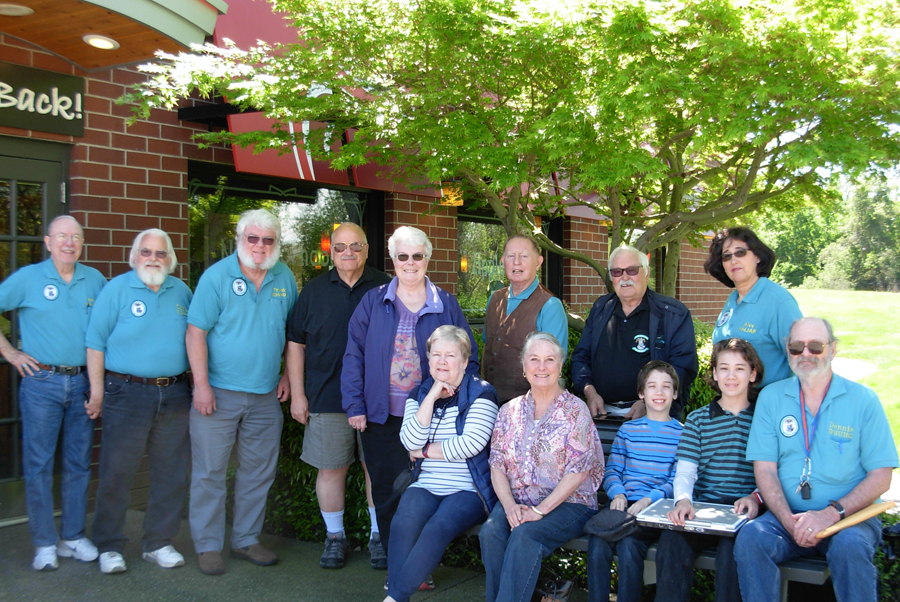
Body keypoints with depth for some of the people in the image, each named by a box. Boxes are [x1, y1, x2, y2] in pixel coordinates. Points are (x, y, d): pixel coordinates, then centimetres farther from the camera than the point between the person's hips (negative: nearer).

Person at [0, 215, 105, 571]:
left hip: (82, 382, 3)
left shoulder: (94, 280, 8)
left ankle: (73, 536, 21)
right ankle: (44, 544, 12)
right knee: (39, 464, 1)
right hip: (41, 383, -3)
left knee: (78, 462, 9)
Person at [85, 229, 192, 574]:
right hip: (127, 393, -4)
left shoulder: (181, 291, 11)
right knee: (117, 472, 0)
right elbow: (96, 343, -2)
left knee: (171, 472, 8)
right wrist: (98, 392, -7)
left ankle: (159, 543, 22)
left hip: (174, 394, 4)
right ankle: (109, 547, 14)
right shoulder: (116, 289, 0)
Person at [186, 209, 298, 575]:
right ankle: (208, 546, 16)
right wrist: (202, 385, -16)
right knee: (210, 472, 2)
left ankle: (246, 540, 27)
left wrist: (287, 375, 9)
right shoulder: (217, 276, -7)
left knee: (259, 472, 12)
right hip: (219, 393, -4)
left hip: (266, 395, 4)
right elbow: (196, 332, -10)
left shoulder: (285, 278, 5)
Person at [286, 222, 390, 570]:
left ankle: (379, 536, 21)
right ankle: (335, 537, 23)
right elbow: (296, 344, 7)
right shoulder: (314, 291, 6)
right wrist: (297, 394, 2)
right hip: (326, 398, 1)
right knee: (331, 469, 7)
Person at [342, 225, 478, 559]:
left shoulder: (446, 306, 5)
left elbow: (469, 358, 7)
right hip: (381, 418, 1)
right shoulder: (374, 302, 5)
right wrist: (355, 405, -4)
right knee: (387, 494, 5)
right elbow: (354, 354, 3)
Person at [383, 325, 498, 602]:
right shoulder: (419, 394, 14)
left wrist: (425, 451, -4)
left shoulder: (480, 393, 0)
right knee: (403, 524, -28)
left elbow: (471, 443, -13)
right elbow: (411, 441, -3)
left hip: (468, 489, -3)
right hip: (426, 486, 4)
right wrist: (432, 397, -8)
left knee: (438, 527, -31)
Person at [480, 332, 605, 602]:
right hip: (517, 502, 4)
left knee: (524, 535, -32)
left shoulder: (575, 410, -2)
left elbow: (578, 471, -9)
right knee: (491, 532, -27)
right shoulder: (510, 411, 11)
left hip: (567, 503, -3)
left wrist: (540, 510, -17)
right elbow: (497, 464, 7)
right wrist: (510, 505, -11)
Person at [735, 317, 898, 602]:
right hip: (787, 516, 2)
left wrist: (831, 513, -16)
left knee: (849, 547, -33)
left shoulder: (863, 400, 1)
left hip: (850, 515, -1)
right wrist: (790, 522, -14)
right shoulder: (771, 397, 6)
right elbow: (765, 468, 1)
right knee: (750, 537, -27)